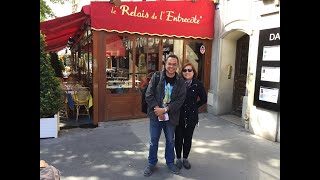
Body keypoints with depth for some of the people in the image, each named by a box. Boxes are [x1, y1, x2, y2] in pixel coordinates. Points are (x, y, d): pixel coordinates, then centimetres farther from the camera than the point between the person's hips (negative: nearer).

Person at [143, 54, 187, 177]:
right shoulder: (156, 77, -5)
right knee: (153, 141, 11)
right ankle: (151, 163, 31)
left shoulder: (180, 81, -4)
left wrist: (165, 110, -17)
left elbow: (180, 100, -9)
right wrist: (157, 109, -15)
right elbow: (149, 95, -7)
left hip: (171, 116, 1)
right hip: (155, 114, 0)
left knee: (170, 141, 17)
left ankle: (170, 162, 37)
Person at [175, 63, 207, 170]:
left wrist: (194, 107, 3)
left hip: (191, 117, 1)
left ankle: (185, 158, 32)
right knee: (178, 138, 9)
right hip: (178, 116, 0)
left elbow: (204, 99, 7)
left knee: (188, 139, 12)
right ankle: (178, 158, 29)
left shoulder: (198, 84, -5)